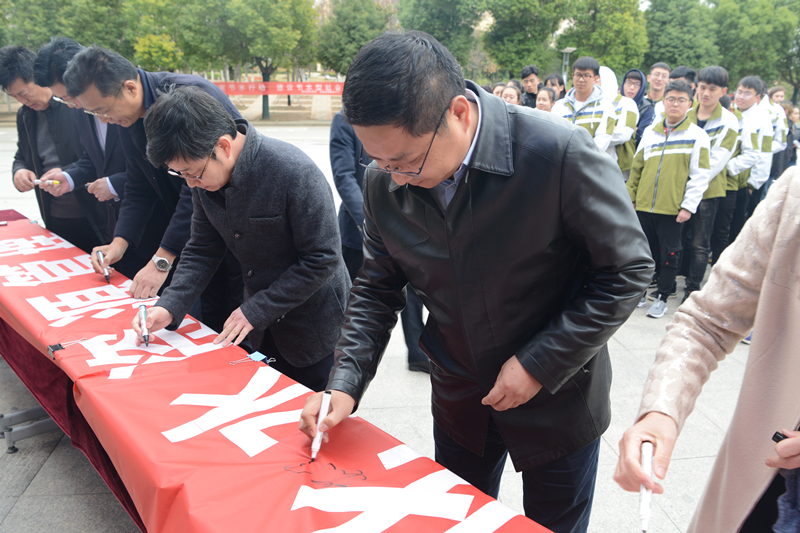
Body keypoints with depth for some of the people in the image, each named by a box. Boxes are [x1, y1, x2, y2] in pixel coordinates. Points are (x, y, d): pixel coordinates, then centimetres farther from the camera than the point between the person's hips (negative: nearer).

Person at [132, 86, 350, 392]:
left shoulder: (294, 172, -28)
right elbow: (202, 251, 3)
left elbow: (323, 260, -24)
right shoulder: (205, 178, -6)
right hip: (263, 330, 6)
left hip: (315, 327, -6)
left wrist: (256, 311, -20)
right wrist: (170, 307, -12)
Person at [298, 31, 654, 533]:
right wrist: (345, 382, -12)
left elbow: (628, 270, -18)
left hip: (558, 397, -3)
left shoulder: (562, 152, -28)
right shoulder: (384, 182, -12)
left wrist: (539, 365, -20)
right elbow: (377, 288, -1)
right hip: (459, 398, 4)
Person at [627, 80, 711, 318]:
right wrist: (631, 196, 10)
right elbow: (637, 167, 14)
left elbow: (700, 175, -4)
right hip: (644, 205, 3)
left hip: (672, 208, -3)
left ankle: (662, 297, 17)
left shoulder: (697, 135, -1)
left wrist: (688, 206, -10)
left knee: (669, 254, 4)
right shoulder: (651, 132, 10)